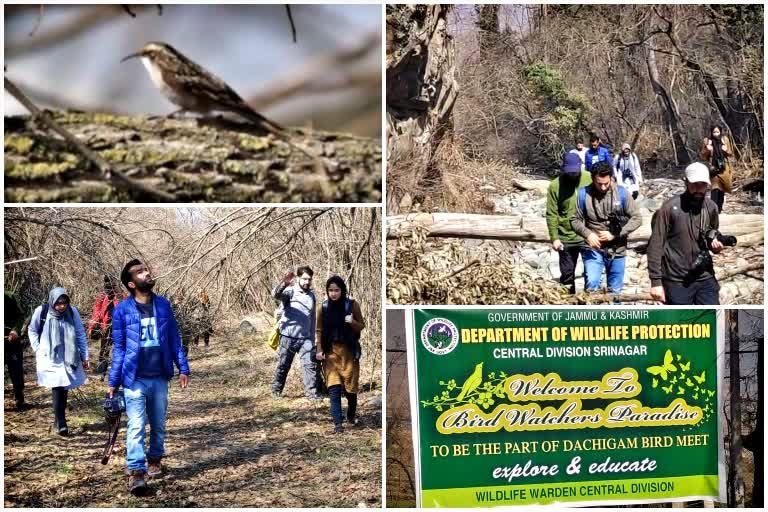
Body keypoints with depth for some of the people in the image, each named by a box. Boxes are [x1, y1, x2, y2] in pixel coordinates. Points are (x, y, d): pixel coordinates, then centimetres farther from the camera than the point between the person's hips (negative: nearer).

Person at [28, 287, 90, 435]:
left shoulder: (72, 312, -6)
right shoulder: (41, 311, -9)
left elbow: (80, 334, 3)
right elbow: (32, 330, 8)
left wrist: (84, 357, 4)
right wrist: (38, 349, 0)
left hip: (69, 358, 3)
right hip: (50, 358, -2)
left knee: (64, 388, 8)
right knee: (57, 388, -14)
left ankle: (58, 419, 23)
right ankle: (61, 424, -14)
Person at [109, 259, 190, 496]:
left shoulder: (163, 305, 4)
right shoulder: (122, 310, -5)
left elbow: (174, 339, 10)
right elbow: (119, 348, 0)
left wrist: (183, 368, 4)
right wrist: (114, 382, 0)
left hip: (159, 378, 4)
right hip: (135, 379, -3)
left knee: (159, 424, 14)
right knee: (136, 426, -11)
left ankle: (155, 459, 33)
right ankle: (136, 472, -13)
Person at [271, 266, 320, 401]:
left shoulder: (311, 295, 13)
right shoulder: (290, 291, -5)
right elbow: (276, 294, -28)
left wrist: (312, 337, 20)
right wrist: (284, 283, -48)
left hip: (306, 338, 4)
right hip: (288, 337, -4)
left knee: (310, 364, -4)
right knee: (283, 365, 6)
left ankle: (311, 392, 0)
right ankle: (276, 390, 20)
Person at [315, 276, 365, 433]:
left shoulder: (352, 305, -3)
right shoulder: (323, 307, 1)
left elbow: (361, 326, 4)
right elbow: (319, 330, 5)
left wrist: (353, 322, -17)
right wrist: (319, 350, -4)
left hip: (349, 351, 0)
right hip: (330, 351, 0)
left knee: (350, 386, 4)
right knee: (334, 388, -10)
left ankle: (351, 416, 30)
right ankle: (338, 422, -13)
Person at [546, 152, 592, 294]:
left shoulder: (590, 179, -7)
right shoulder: (555, 185, -10)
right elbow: (552, 214, -8)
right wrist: (554, 238, -12)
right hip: (566, 239, 0)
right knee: (567, 274, 13)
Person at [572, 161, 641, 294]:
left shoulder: (621, 193, -7)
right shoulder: (584, 193, -8)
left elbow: (636, 218, -4)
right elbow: (576, 220, 1)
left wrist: (615, 234, -14)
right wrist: (587, 234, -19)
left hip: (616, 250, 1)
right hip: (593, 249, -1)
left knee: (615, 291, 11)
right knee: (592, 286, -18)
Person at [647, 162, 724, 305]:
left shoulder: (711, 207, 3)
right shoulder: (669, 208, -11)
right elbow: (655, 246, -10)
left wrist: (716, 245, -4)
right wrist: (656, 281, -13)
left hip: (705, 278, 4)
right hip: (677, 282, -4)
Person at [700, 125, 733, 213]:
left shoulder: (725, 139, 4)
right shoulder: (707, 141, -1)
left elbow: (731, 153, 11)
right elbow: (702, 156, 3)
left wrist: (726, 150, -11)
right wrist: (707, 150, -16)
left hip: (724, 168, 2)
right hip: (713, 168, -2)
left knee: (722, 189, 7)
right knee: (715, 188, -15)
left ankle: (719, 208, 19)